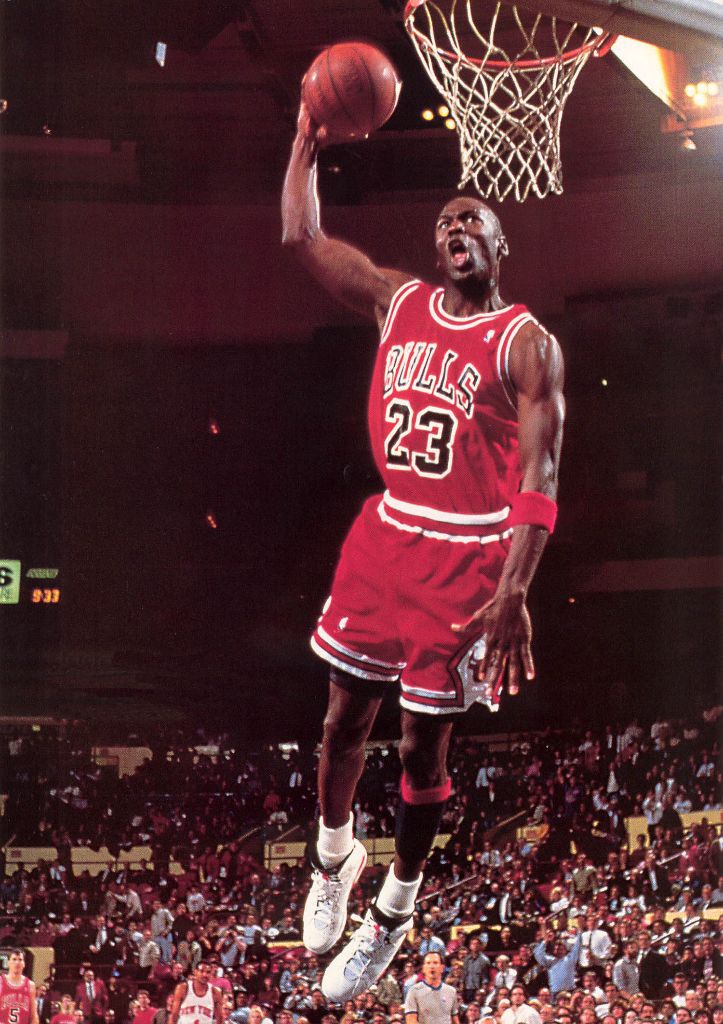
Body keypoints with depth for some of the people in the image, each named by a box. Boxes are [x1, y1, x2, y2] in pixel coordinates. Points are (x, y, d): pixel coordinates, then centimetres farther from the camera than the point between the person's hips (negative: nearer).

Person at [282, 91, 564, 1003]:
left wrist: (514, 592, -25)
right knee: (345, 715, 12)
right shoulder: (398, 302, 6)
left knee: (423, 742, 3)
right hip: (387, 534, 5)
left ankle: (393, 915, 20)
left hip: (467, 558, -5)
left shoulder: (525, 345, -10)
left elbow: (537, 481, -15)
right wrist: (310, 134, 5)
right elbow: (301, 237, 8)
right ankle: (333, 858, 38)